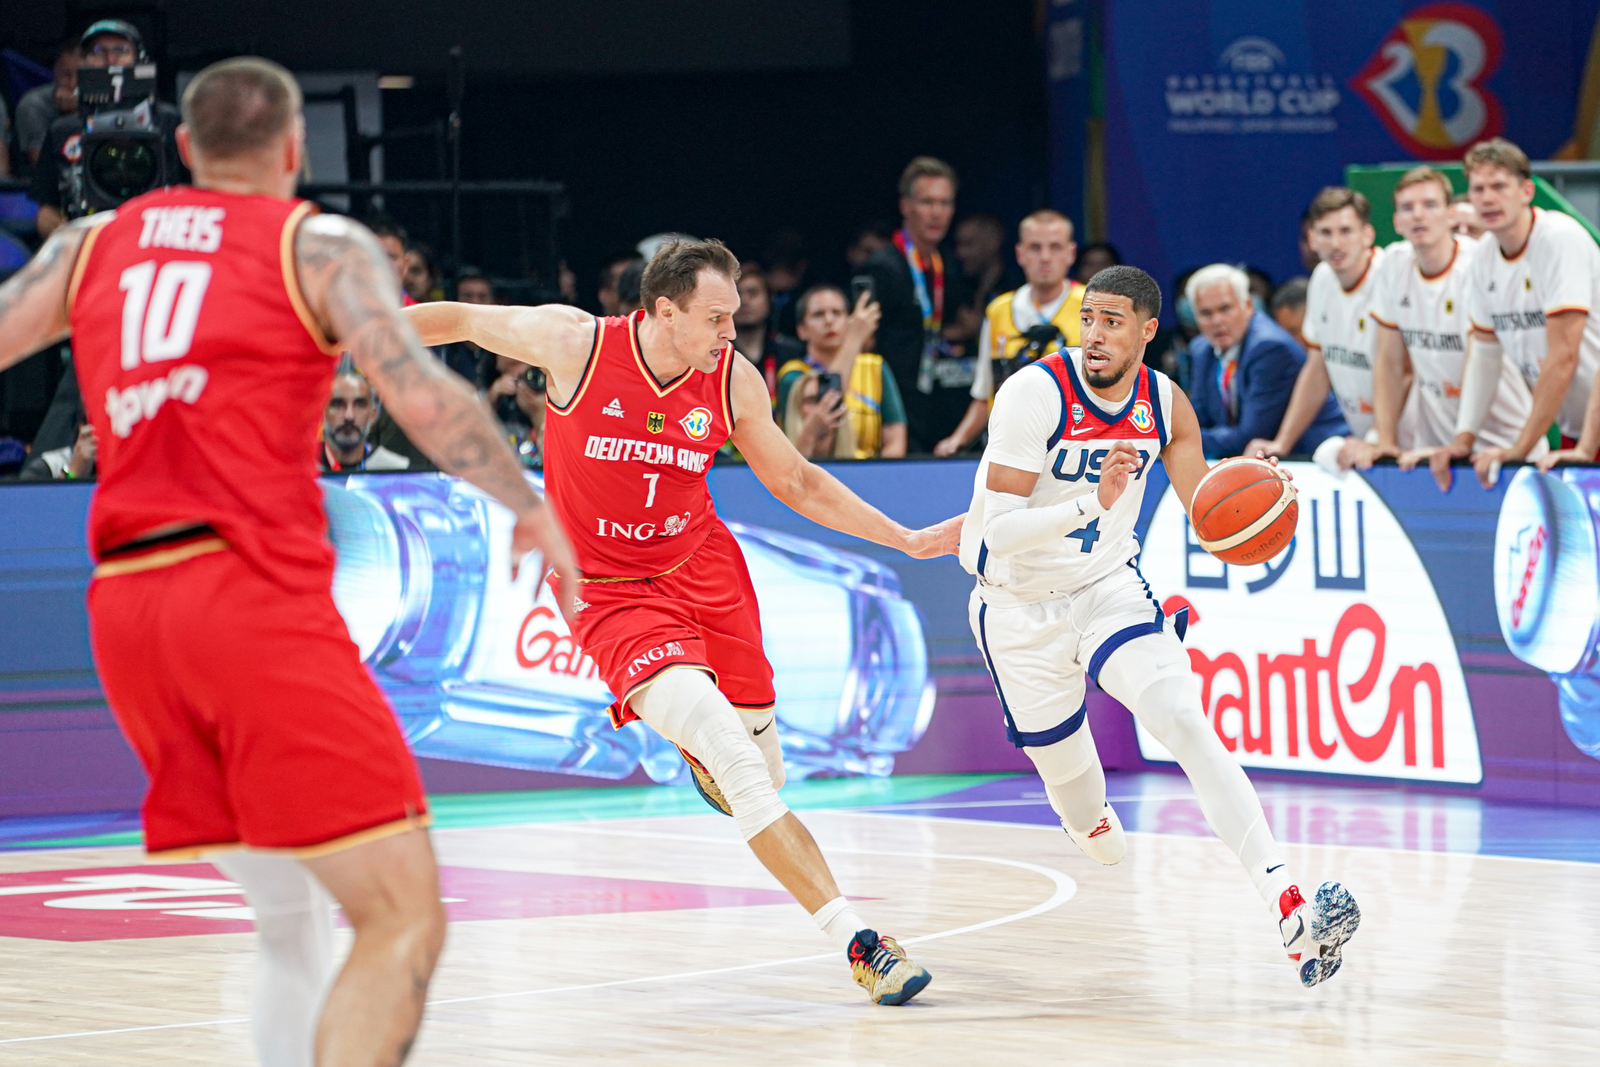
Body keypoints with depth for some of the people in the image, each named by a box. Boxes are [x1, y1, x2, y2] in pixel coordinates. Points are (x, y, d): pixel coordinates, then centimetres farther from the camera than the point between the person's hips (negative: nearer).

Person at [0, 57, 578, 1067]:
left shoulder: (92, 245, 17)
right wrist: (531, 507, 4)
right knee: (404, 918, -9)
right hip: (254, 593, -6)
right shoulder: (319, 245, 4)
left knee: (293, 921, 19)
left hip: (125, 605, 6)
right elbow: (423, 395, -7)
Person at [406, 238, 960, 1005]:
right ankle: (855, 940, -24)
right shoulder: (573, 343, -16)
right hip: (610, 591, -4)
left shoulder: (734, 381, -6)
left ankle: (696, 738, 47)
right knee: (738, 766, -23)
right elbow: (465, 321, 0)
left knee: (765, 775, 7)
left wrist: (909, 541, 5)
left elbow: (797, 484, 8)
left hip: (703, 567, 4)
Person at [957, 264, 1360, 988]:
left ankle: (1292, 912, -33)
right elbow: (998, 534, -28)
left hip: (1110, 588, 2)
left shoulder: (1164, 405, -8)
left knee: (1187, 723, -22)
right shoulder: (1035, 394, -23)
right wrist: (1093, 503, -43)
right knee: (1071, 779, 10)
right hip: (1019, 609, -2)